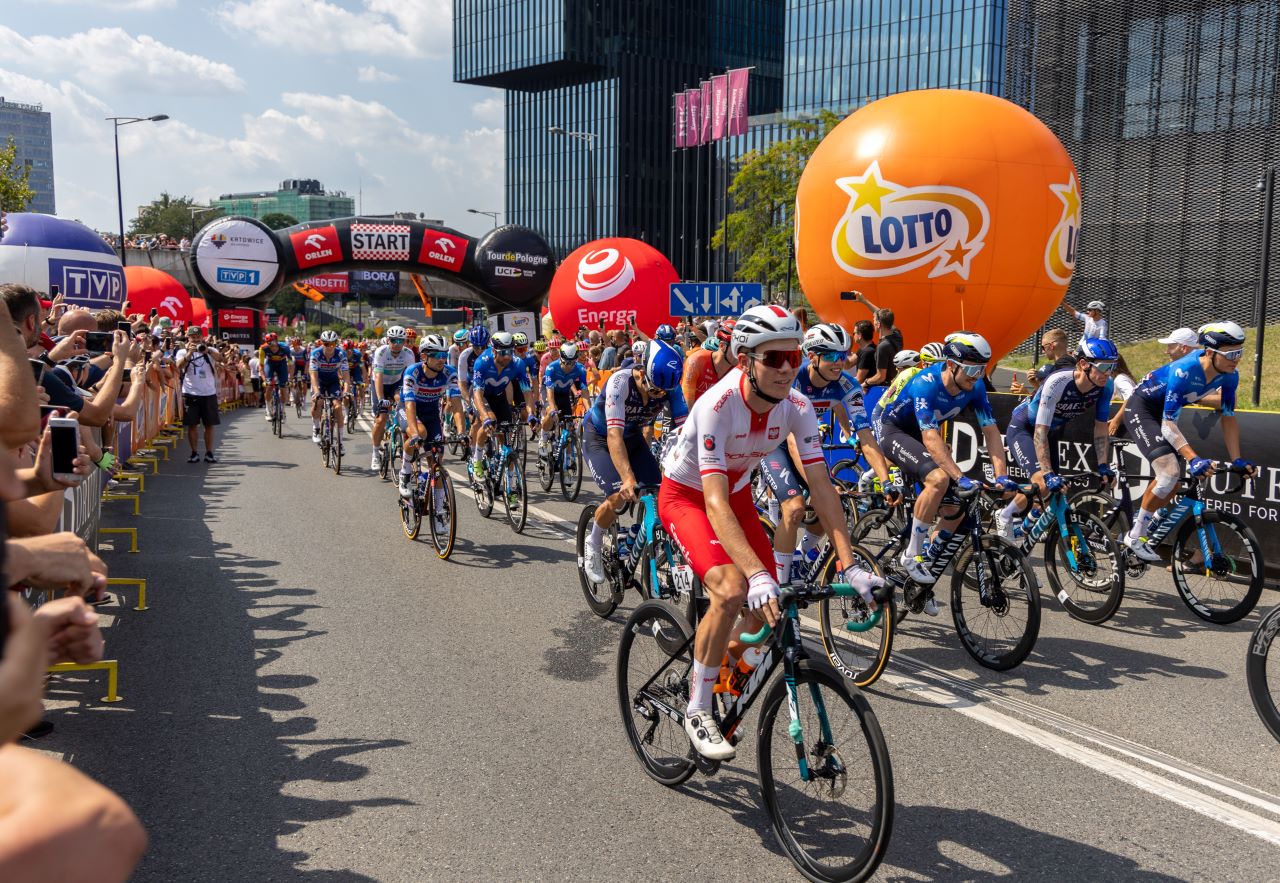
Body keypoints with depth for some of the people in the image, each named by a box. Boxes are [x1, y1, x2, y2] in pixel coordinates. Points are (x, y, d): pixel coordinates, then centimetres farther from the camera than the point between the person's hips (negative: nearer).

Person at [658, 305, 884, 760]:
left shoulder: (796, 406, -19)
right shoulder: (718, 405, -35)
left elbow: (821, 488, -18)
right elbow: (715, 503, -41)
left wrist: (849, 566, -27)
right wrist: (757, 576, -51)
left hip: (737, 494, 6)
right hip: (685, 496, -6)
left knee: (770, 608, -4)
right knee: (733, 590, -28)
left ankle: (722, 666, 28)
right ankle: (697, 709, -9)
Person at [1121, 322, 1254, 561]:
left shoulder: (1229, 375, -15)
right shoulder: (1184, 371, -35)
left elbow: (1228, 419, -4)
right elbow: (1168, 425, -35)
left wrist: (1237, 460, -12)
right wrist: (1194, 459, -46)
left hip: (1163, 411, 8)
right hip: (1141, 408, -8)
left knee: (1175, 483, 5)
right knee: (1170, 473, -22)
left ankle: (1139, 521, 26)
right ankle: (1134, 538, -8)